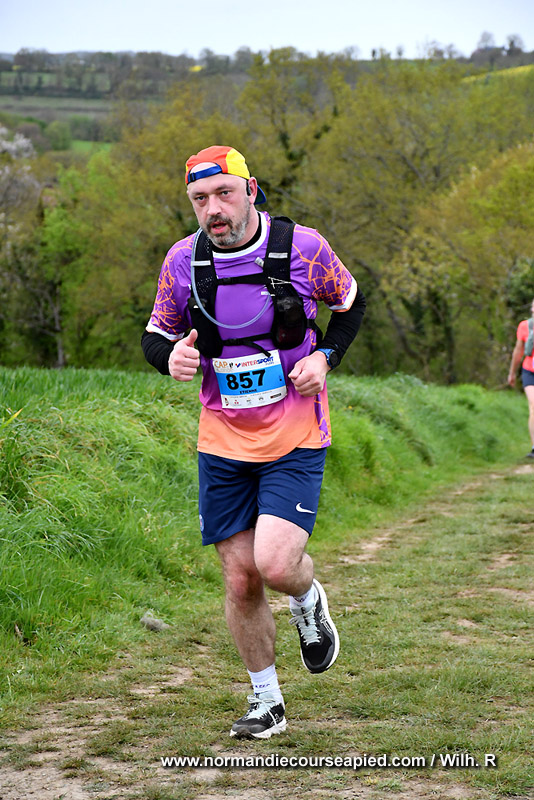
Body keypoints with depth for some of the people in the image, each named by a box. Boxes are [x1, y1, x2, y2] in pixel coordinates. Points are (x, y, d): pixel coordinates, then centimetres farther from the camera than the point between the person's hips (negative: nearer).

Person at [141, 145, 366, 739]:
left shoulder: (302, 246, -9)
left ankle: (309, 602, 18)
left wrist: (324, 357, -9)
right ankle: (266, 701, 22)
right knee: (240, 579, 3)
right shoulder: (183, 260, -4)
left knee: (276, 564, -19)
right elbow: (156, 334, 9)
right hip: (223, 442, 3)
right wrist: (171, 356, -14)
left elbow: (350, 305, 8)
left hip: (295, 440, -3)